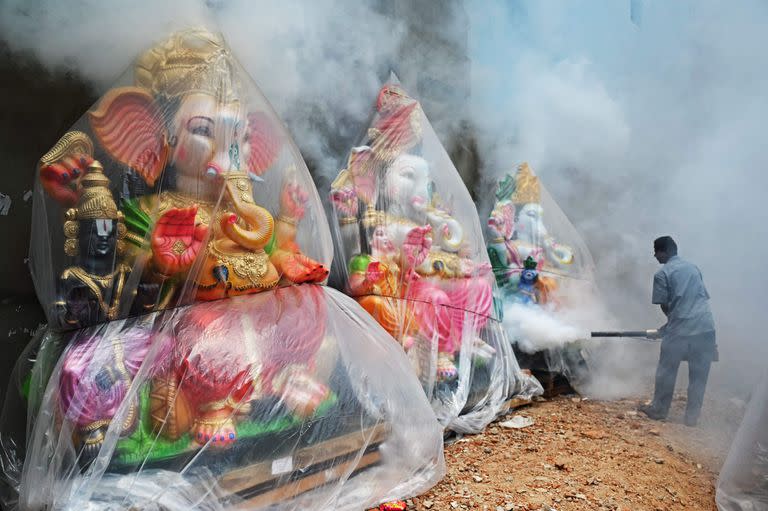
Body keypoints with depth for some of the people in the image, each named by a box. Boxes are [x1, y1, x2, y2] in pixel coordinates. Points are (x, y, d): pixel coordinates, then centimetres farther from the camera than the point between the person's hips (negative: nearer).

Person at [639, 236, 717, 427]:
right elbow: (704, 297, 20)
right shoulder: (693, 267, 17)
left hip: (680, 328, -5)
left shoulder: (662, 274, 0)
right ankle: (692, 417, 17)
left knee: (666, 372, 9)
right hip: (706, 327, 5)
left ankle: (658, 409, 21)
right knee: (699, 375, 10)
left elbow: (664, 305, 0)